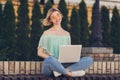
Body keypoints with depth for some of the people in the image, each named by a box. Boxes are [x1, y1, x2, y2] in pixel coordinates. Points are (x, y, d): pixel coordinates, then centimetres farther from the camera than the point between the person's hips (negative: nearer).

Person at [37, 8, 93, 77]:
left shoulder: (67, 34, 15)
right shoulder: (47, 33, 3)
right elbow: (40, 53, 1)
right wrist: (52, 58, -14)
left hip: (64, 64, 4)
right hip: (49, 65, -4)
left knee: (89, 60, -16)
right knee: (50, 60, -43)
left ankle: (65, 70, -31)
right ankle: (69, 73, -21)